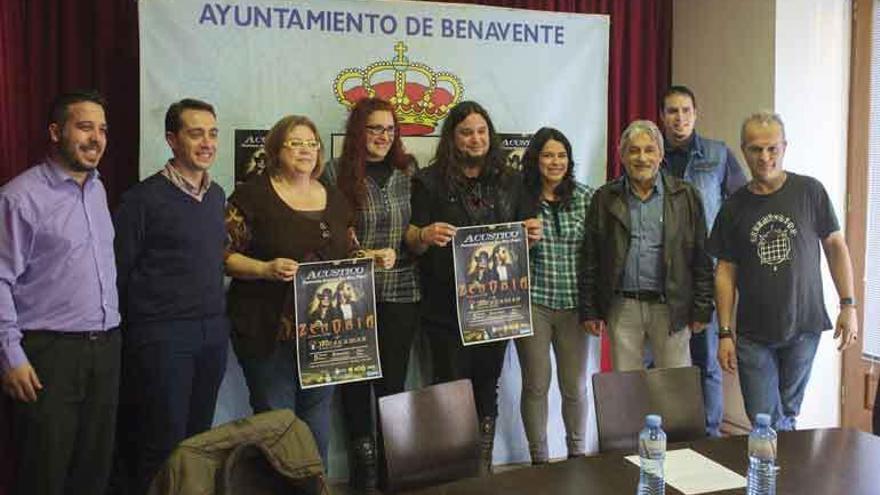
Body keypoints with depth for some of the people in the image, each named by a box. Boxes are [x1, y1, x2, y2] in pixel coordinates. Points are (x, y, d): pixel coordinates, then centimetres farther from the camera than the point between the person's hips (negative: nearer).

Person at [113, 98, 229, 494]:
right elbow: (118, 269, -8)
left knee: (199, 439, 14)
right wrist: (137, 324, -6)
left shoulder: (217, 195, 10)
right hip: (162, 335, -6)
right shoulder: (145, 198, -10)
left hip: (213, 332, 6)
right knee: (163, 446, 2)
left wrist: (218, 319, 13)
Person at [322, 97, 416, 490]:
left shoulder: (409, 171, 7)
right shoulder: (336, 173, -3)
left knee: (393, 379, 7)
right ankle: (363, 459, 25)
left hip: (401, 292, 2)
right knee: (357, 378, 8)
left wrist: (397, 254, -4)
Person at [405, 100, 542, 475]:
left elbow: (525, 235, 15)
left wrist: (532, 233, -8)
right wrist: (426, 235, -26)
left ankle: (483, 467, 27)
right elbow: (412, 242, -4)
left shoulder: (509, 181, 9)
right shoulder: (430, 181, -1)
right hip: (447, 306, -3)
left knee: (487, 389, 13)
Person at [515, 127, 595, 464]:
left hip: (574, 304, 2)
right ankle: (539, 458, 23)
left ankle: (578, 453, 32)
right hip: (532, 302, -1)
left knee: (575, 387, 11)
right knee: (536, 385, 6)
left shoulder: (585, 197, 3)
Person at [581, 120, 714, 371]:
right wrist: (590, 310, 2)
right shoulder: (604, 199, 6)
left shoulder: (686, 196, 3)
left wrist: (701, 309, -2)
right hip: (622, 307, 1)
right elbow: (590, 260, 5)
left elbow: (702, 259, 2)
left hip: (671, 307, -1)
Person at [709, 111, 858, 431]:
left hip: (804, 327, -1)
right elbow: (725, 271, 3)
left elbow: (835, 246, 4)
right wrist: (725, 333, -1)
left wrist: (848, 306, -2)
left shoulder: (809, 192, -1)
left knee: (788, 416, 11)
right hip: (753, 333, 1)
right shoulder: (734, 207, 2)